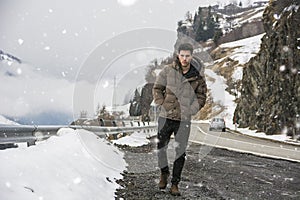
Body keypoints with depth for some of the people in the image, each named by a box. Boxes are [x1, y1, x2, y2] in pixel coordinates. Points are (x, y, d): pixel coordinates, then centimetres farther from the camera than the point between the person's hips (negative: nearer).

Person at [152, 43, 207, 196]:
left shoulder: (197, 78, 1)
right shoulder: (168, 70, -3)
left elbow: (201, 97, 12)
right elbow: (157, 88, 6)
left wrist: (191, 110, -1)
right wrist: (162, 104, -5)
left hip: (184, 120, 0)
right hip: (166, 117, 0)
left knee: (180, 152, 2)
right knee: (161, 148, 7)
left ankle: (175, 183, 15)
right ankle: (164, 172, 35)